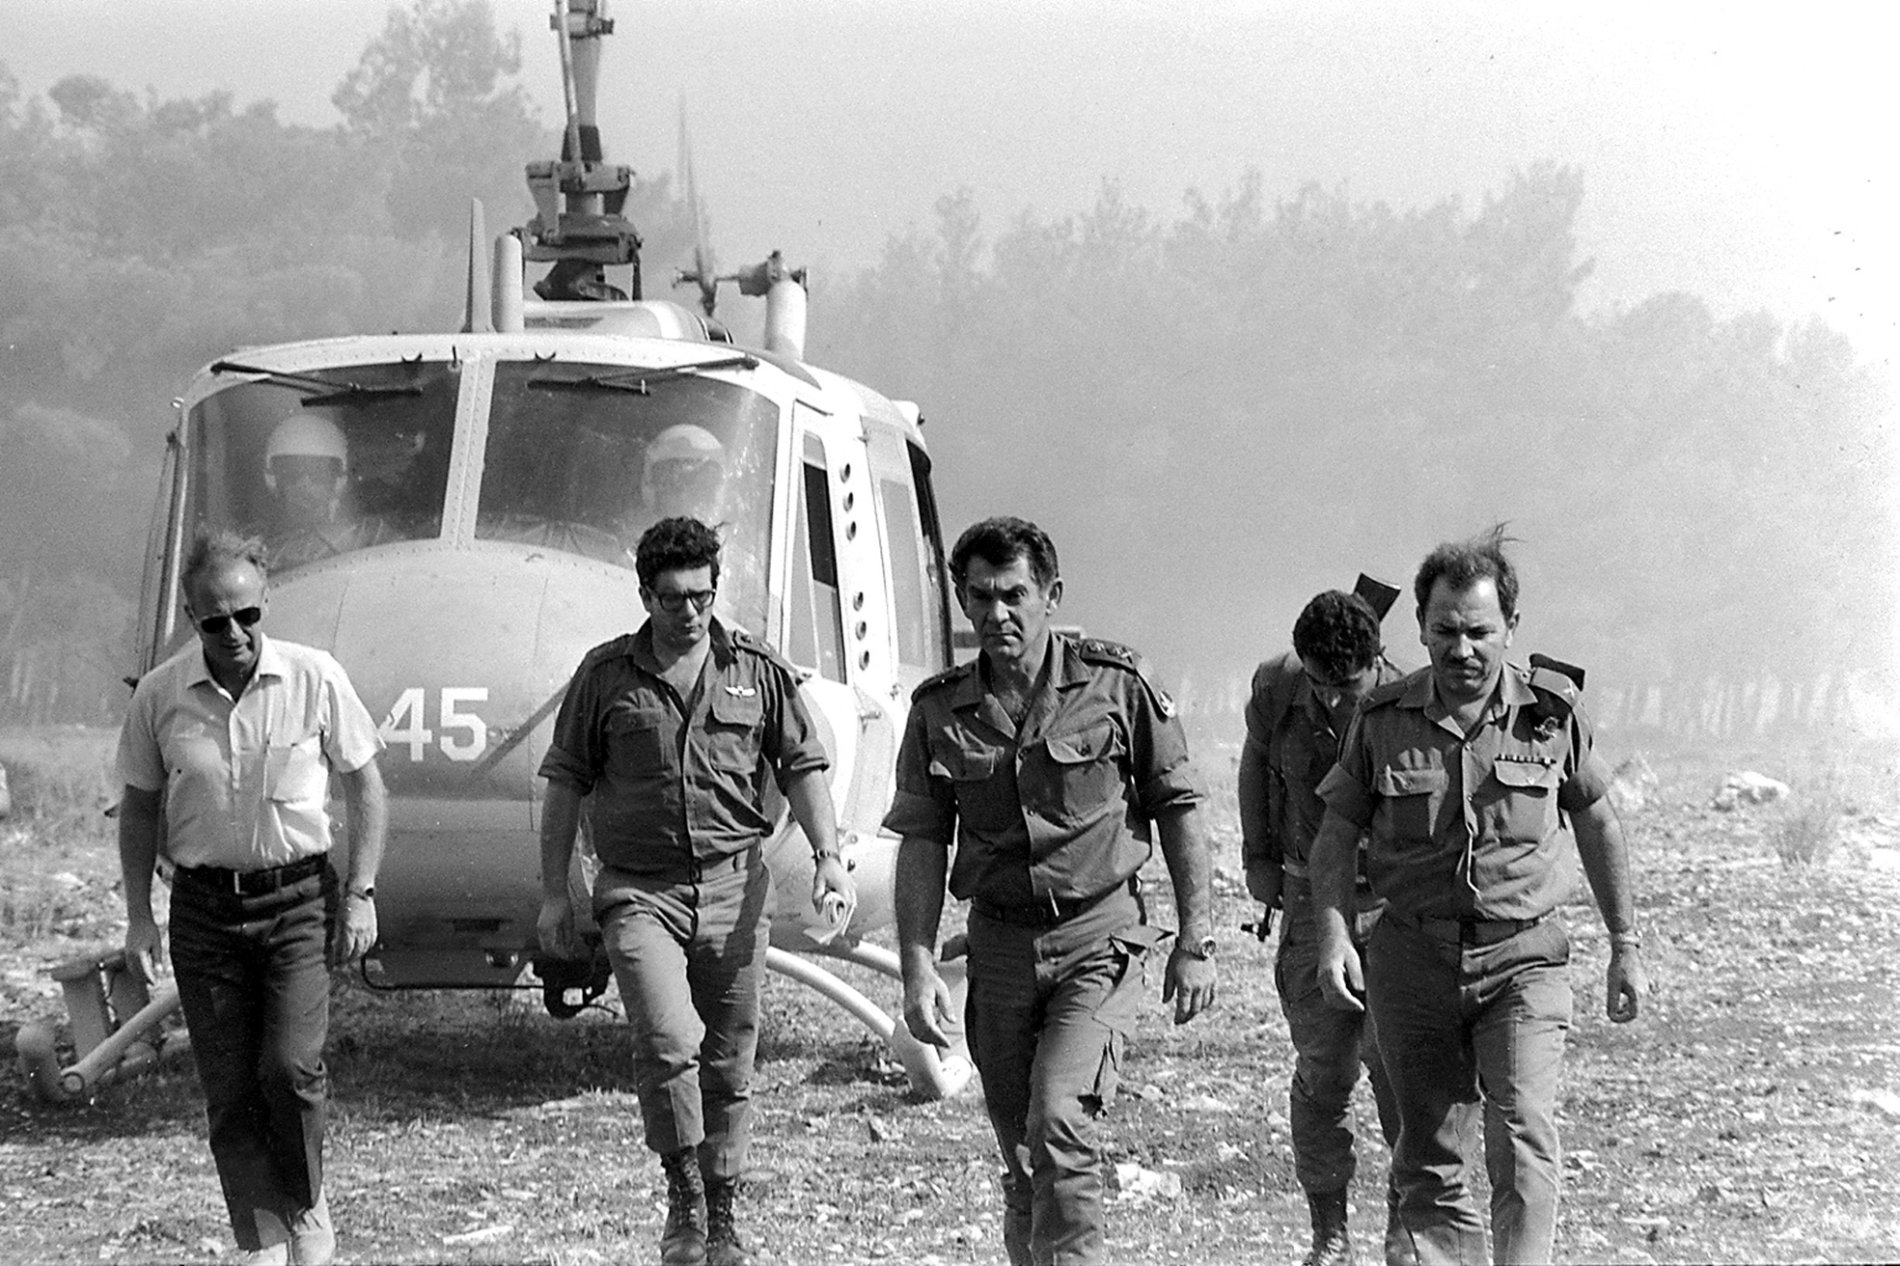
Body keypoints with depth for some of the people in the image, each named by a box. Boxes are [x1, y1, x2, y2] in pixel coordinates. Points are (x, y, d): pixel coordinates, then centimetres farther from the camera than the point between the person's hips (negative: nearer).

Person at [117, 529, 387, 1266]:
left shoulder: (315, 679, -7)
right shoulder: (160, 696, -3)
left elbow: (364, 786, 3)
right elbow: (139, 808, 9)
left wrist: (361, 894, -2)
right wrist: (139, 916, 4)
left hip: (299, 899, -2)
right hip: (205, 908, 2)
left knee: (290, 1067, -16)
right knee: (230, 1093, 1)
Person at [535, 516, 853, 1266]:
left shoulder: (758, 671, 7)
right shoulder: (605, 676, 4)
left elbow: (801, 769, 10)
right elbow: (565, 784, 8)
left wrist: (828, 856, -5)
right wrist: (554, 893, 4)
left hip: (734, 888, 2)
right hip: (639, 888, -2)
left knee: (728, 1064, 6)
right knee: (668, 1041, -21)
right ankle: (683, 1198, -7)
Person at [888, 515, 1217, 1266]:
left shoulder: (1114, 685, -4)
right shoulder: (939, 711, 3)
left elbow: (1179, 808, 1)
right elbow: (921, 844, 4)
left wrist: (1196, 942, -1)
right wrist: (918, 969, -4)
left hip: (1099, 937, -3)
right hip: (999, 943, 3)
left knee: (1060, 1121, -21)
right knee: (1022, 1154, 8)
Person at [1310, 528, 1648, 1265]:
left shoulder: (1553, 711, -1)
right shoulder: (1382, 720, 0)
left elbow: (1596, 823, 11)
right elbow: (1337, 832, 5)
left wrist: (1625, 947, 13)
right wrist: (1333, 932, -11)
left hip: (1524, 959, -2)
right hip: (1413, 957, 2)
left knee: (1522, 1133, -19)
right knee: (1427, 1160, 4)